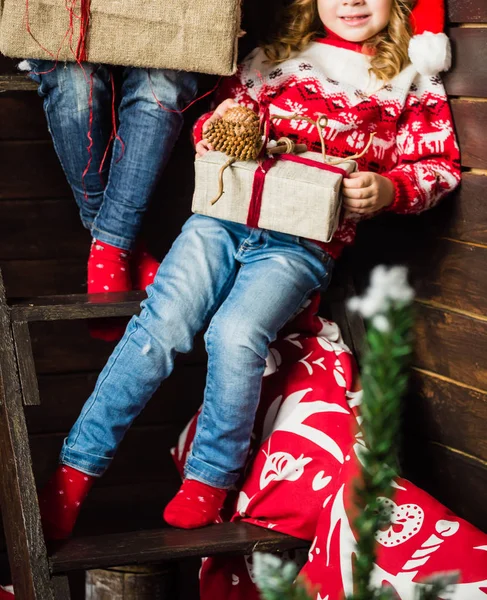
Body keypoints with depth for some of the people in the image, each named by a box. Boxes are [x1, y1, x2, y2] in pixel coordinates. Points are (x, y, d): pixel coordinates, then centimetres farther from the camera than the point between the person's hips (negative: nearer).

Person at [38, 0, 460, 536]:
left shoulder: (410, 81, 14)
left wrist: (388, 189, -10)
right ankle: (74, 473, -16)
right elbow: (209, 129, 24)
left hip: (301, 244, -2)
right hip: (225, 216, 2)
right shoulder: (273, 59, 20)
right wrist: (220, 123, -1)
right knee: (160, 325, -19)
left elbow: (440, 164, 11)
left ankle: (210, 479, -11)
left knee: (236, 334, -29)